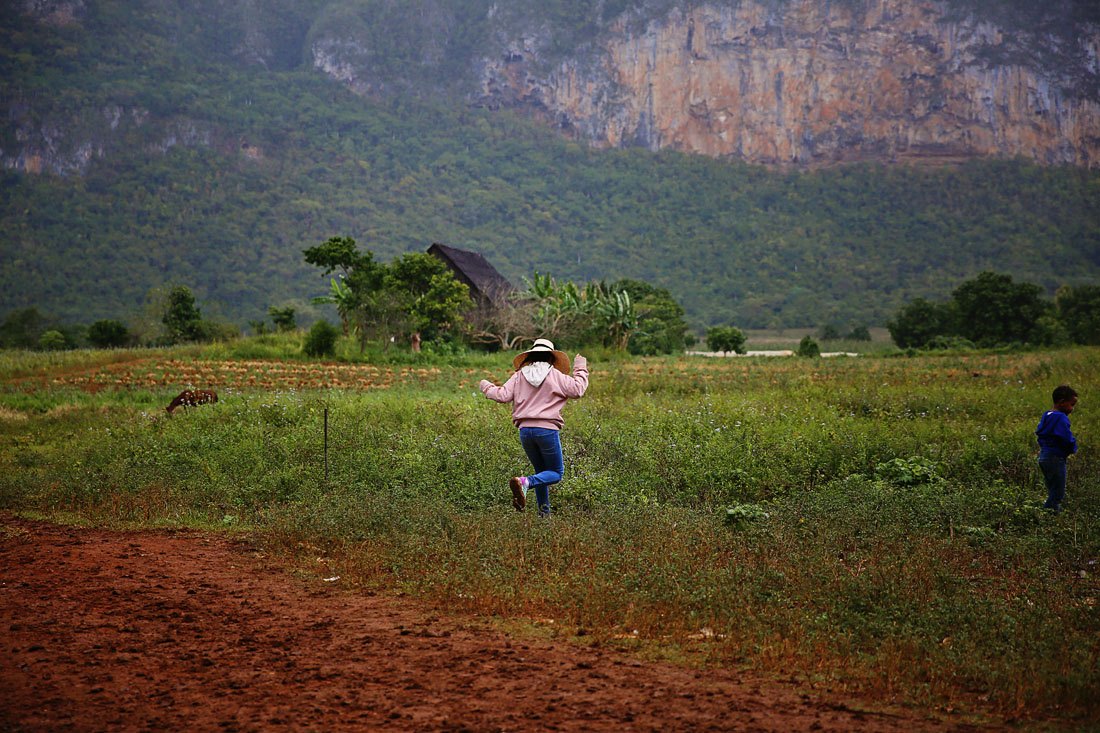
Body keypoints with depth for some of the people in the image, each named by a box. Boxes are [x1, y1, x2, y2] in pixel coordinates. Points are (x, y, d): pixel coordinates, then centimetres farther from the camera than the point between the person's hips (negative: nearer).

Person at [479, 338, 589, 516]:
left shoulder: (519, 376, 8)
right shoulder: (555, 376, 0)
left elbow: (502, 395, 1)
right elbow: (577, 390, -1)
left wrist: (487, 387, 20)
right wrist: (580, 370, 15)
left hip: (525, 430, 4)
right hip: (547, 429, -4)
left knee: (541, 471, 21)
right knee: (556, 473, 6)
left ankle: (544, 513, 12)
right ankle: (525, 482, -22)